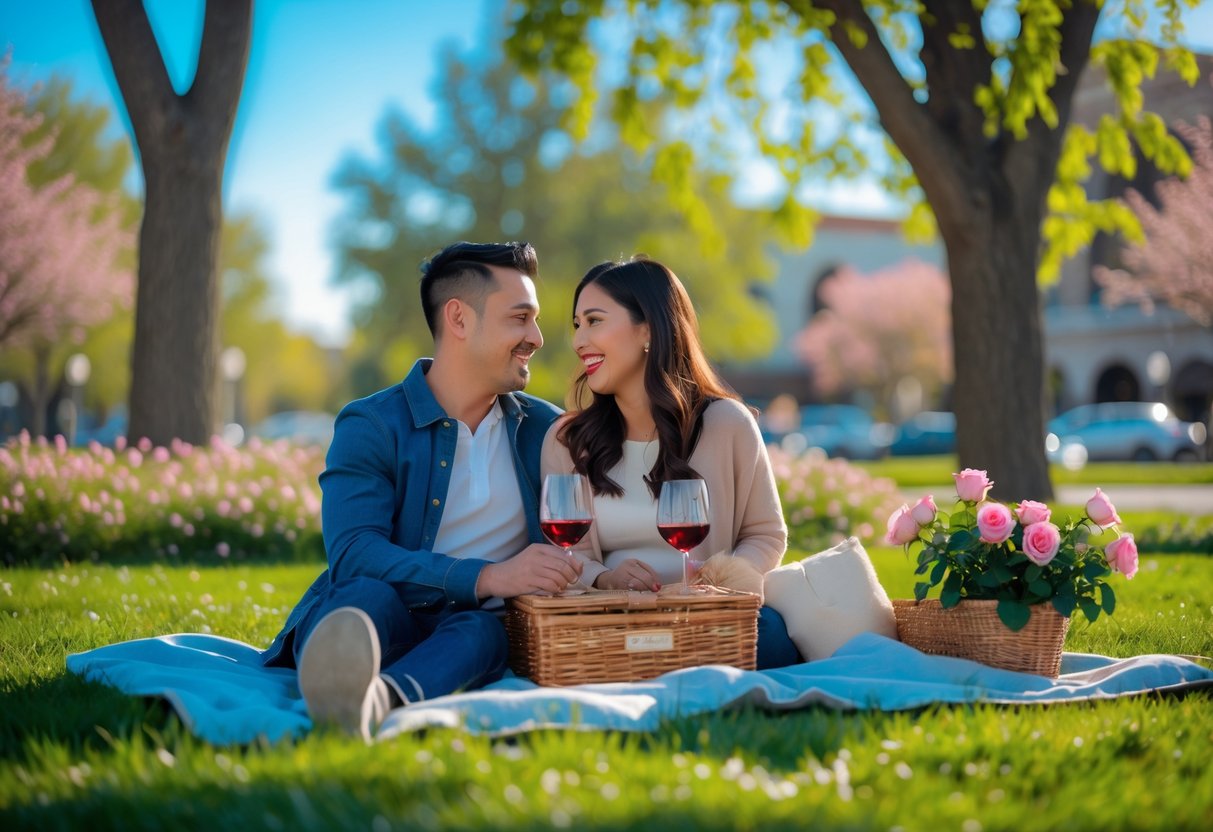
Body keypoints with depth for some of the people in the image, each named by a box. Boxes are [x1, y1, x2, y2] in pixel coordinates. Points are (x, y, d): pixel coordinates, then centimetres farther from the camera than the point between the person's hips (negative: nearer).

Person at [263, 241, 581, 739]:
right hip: (358, 624, -2)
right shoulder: (370, 427, 0)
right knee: (371, 593, -36)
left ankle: (380, 699, -65)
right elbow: (352, 554, -15)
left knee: (483, 630, -33)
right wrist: (488, 577, -27)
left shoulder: (545, 430, 16)